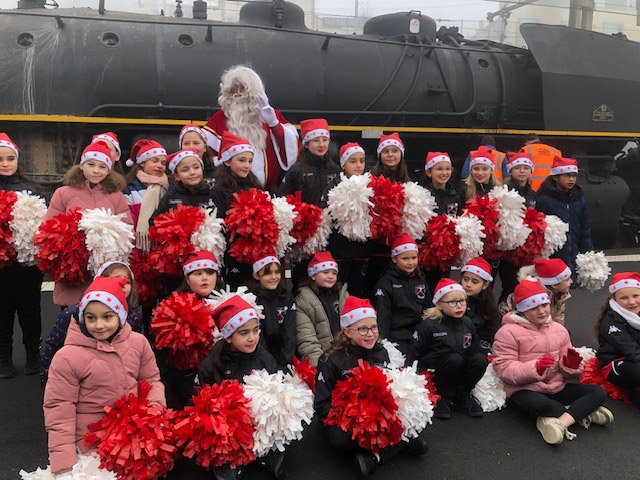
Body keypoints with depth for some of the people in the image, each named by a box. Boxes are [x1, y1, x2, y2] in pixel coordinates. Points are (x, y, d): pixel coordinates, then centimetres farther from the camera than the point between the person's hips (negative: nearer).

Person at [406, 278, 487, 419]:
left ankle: (461, 396, -2)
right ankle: (443, 397, -10)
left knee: (480, 359, -21)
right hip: (431, 374, -5)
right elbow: (413, 353, -8)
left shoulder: (467, 323, 3)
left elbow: (474, 349, 13)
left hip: (459, 373, 5)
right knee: (454, 359, -33)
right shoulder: (429, 325, -12)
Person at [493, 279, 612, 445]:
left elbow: (566, 370, 11)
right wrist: (534, 368, -31)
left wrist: (570, 366, -14)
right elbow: (503, 368, -17)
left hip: (557, 387, 6)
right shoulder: (508, 332, -10)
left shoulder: (559, 329, 9)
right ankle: (583, 412, -11)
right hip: (524, 390, -6)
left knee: (599, 392, -10)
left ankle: (559, 421, -26)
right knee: (542, 405, -39)